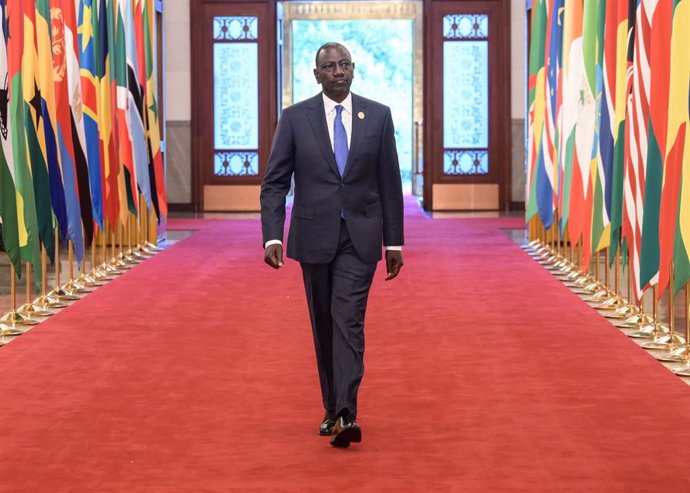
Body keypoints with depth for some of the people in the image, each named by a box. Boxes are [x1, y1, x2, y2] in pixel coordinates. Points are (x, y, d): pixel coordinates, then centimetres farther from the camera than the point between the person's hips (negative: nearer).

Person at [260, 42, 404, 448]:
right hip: (314, 236, 1)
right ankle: (333, 409, 22)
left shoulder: (378, 116, 3)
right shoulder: (295, 118, 0)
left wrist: (394, 242, 4)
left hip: (360, 237, -1)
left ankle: (346, 415, -20)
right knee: (324, 325, 10)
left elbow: (390, 183, 5)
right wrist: (273, 236, -12)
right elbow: (275, 182, -1)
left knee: (348, 320, -13)